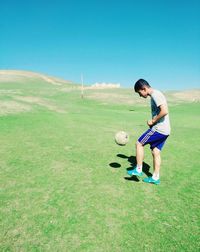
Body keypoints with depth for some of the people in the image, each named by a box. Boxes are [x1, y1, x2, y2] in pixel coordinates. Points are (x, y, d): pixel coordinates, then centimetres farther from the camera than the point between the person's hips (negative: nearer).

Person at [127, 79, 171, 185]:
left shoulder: (155, 94, -15)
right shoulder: (155, 95, 16)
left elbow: (164, 111, -27)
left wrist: (152, 121, -15)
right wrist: (153, 122, 7)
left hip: (158, 129, -10)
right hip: (164, 130, 10)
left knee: (139, 144, 0)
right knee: (156, 152, 14)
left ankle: (138, 170, 10)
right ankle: (155, 178, 23)